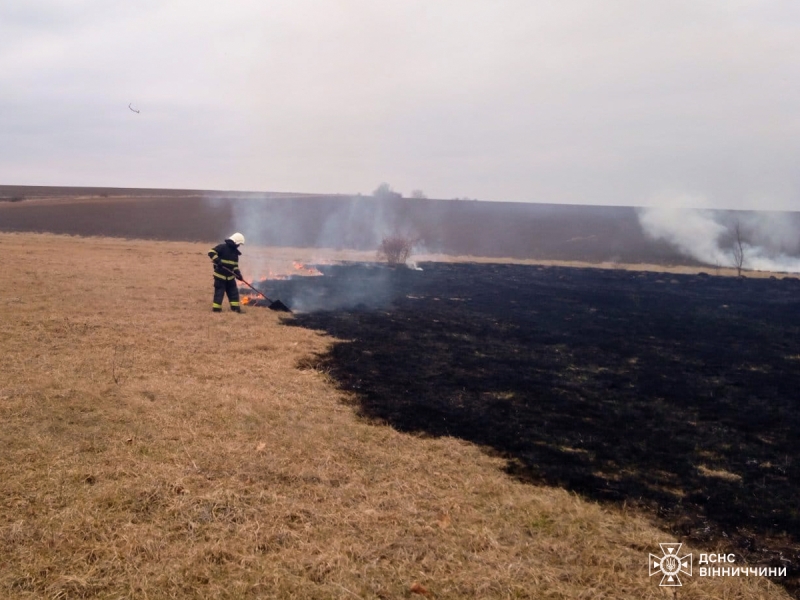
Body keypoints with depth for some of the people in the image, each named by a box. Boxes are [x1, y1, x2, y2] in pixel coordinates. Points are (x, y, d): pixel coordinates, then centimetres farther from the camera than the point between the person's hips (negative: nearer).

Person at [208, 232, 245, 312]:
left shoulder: (235, 251, 12)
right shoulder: (222, 247, -12)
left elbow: (235, 264, 16)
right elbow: (211, 252, -22)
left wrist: (238, 273, 2)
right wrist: (217, 260, -34)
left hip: (230, 276, 7)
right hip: (220, 275, -7)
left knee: (233, 291, 9)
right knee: (219, 292, -3)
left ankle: (235, 306, 16)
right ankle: (216, 308, 5)